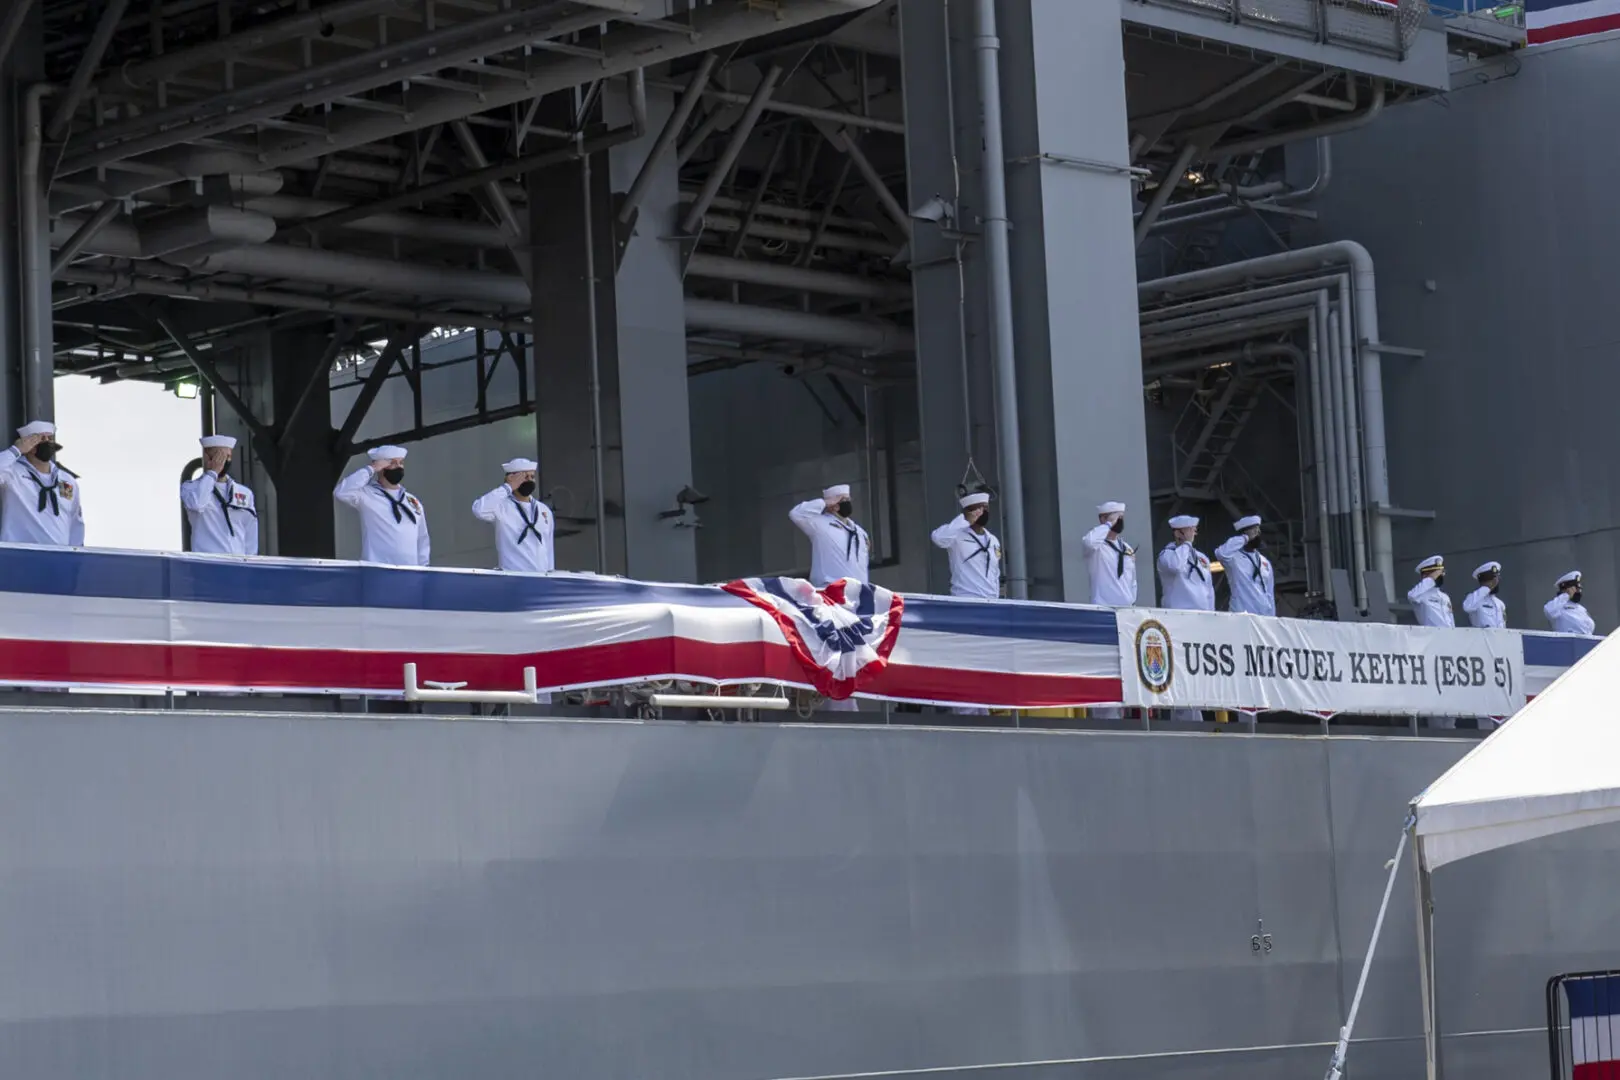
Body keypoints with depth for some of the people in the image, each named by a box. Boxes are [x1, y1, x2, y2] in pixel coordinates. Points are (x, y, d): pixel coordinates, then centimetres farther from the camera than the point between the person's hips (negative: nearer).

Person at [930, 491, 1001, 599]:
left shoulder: (994, 541, 18)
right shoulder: (958, 535, -4)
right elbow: (937, 537, -26)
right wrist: (966, 521, -18)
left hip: (990, 602, 7)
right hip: (966, 601, -7)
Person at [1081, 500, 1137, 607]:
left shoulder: (1128, 549, 15)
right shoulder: (1097, 546, -6)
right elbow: (1088, 541, -32)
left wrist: (1132, 603, 15)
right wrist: (1109, 524, -18)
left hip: (1126, 608, 7)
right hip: (1104, 607, -7)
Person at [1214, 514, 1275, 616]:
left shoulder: (1265, 562, 17)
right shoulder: (1234, 557, -3)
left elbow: (1270, 595, 18)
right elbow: (1221, 553, -27)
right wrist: (1245, 538, -14)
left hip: (1264, 617, 6)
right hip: (1242, 616, -6)